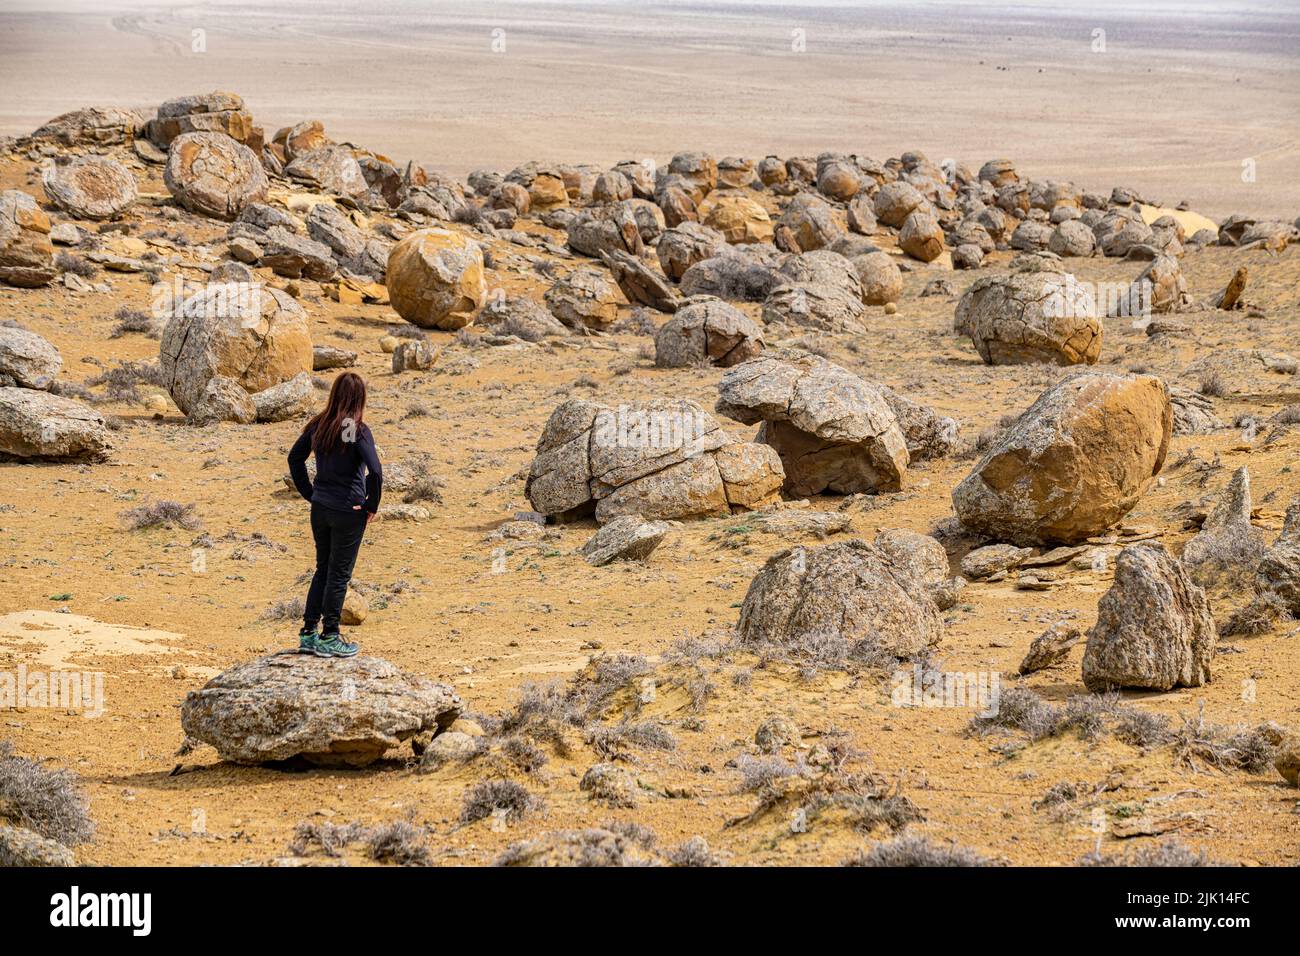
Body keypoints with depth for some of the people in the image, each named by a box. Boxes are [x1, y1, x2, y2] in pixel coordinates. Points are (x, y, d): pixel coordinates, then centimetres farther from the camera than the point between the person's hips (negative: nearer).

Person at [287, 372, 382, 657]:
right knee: (339, 573, 6)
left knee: (323, 568, 19)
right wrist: (371, 506, -10)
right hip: (349, 511, -5)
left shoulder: (318, 426, 1)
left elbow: (295, 457, 12)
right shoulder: (358, 431, -17)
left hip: (320, 507, 6)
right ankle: (329, 638, 12)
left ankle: (308, 633, 20)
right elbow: (375, 471, -23)